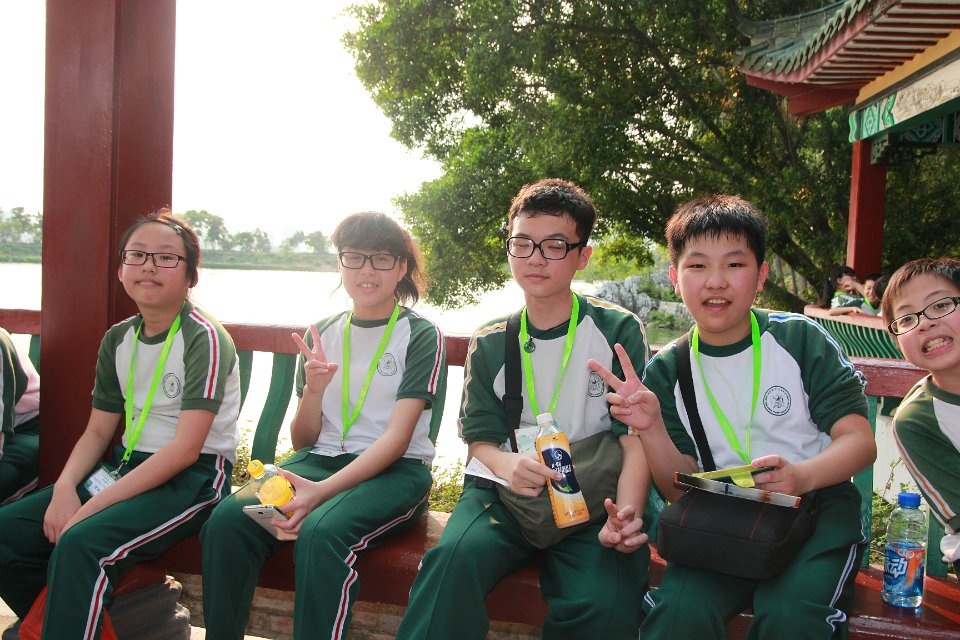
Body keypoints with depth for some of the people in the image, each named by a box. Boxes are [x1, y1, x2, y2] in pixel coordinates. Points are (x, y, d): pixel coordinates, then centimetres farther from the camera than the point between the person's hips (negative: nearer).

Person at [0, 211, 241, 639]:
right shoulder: (118, 339, 8)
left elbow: (186, 448, -20)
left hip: (195, 477, -7)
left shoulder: (205, 339, -14)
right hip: (128, 466, 7)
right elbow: (98, 431, 11)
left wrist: (94, 506, -21)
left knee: (81, 543, -29)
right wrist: (64, 487, -9)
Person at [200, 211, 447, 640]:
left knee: (321, 531, -35)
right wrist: (313, 389, -8)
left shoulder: (422, 337, -1)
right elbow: (302, 441, 13)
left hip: (396, 470, -4)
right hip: (319, 460, 4)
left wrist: (324, 490, -24)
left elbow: (397, 437, -11)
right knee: (227, 520, -23)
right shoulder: (323, 334, 12)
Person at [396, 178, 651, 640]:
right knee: (456, 555, -31)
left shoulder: (619, 330, 2)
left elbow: (636, 437, -4)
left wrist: (626, 513, -23)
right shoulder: (490, 344, 9)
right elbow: (479, 439, 9)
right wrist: (505, 464, -16)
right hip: (508, 494, 2)